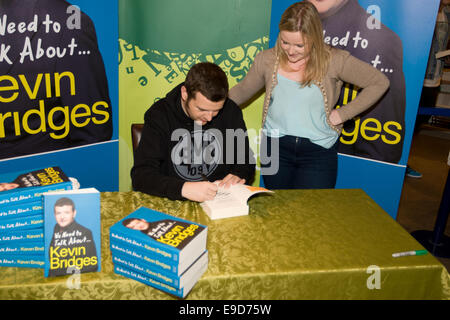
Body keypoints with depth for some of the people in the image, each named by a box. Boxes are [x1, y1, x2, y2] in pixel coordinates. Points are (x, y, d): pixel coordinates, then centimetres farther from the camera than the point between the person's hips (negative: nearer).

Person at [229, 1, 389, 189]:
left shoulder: (334, 61, -9)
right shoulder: (267, 59, -1)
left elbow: (380, 83, -2)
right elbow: (243, 90, 13)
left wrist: (343, 114, -6)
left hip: (318, 152, -2)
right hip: (276, 147, 3)